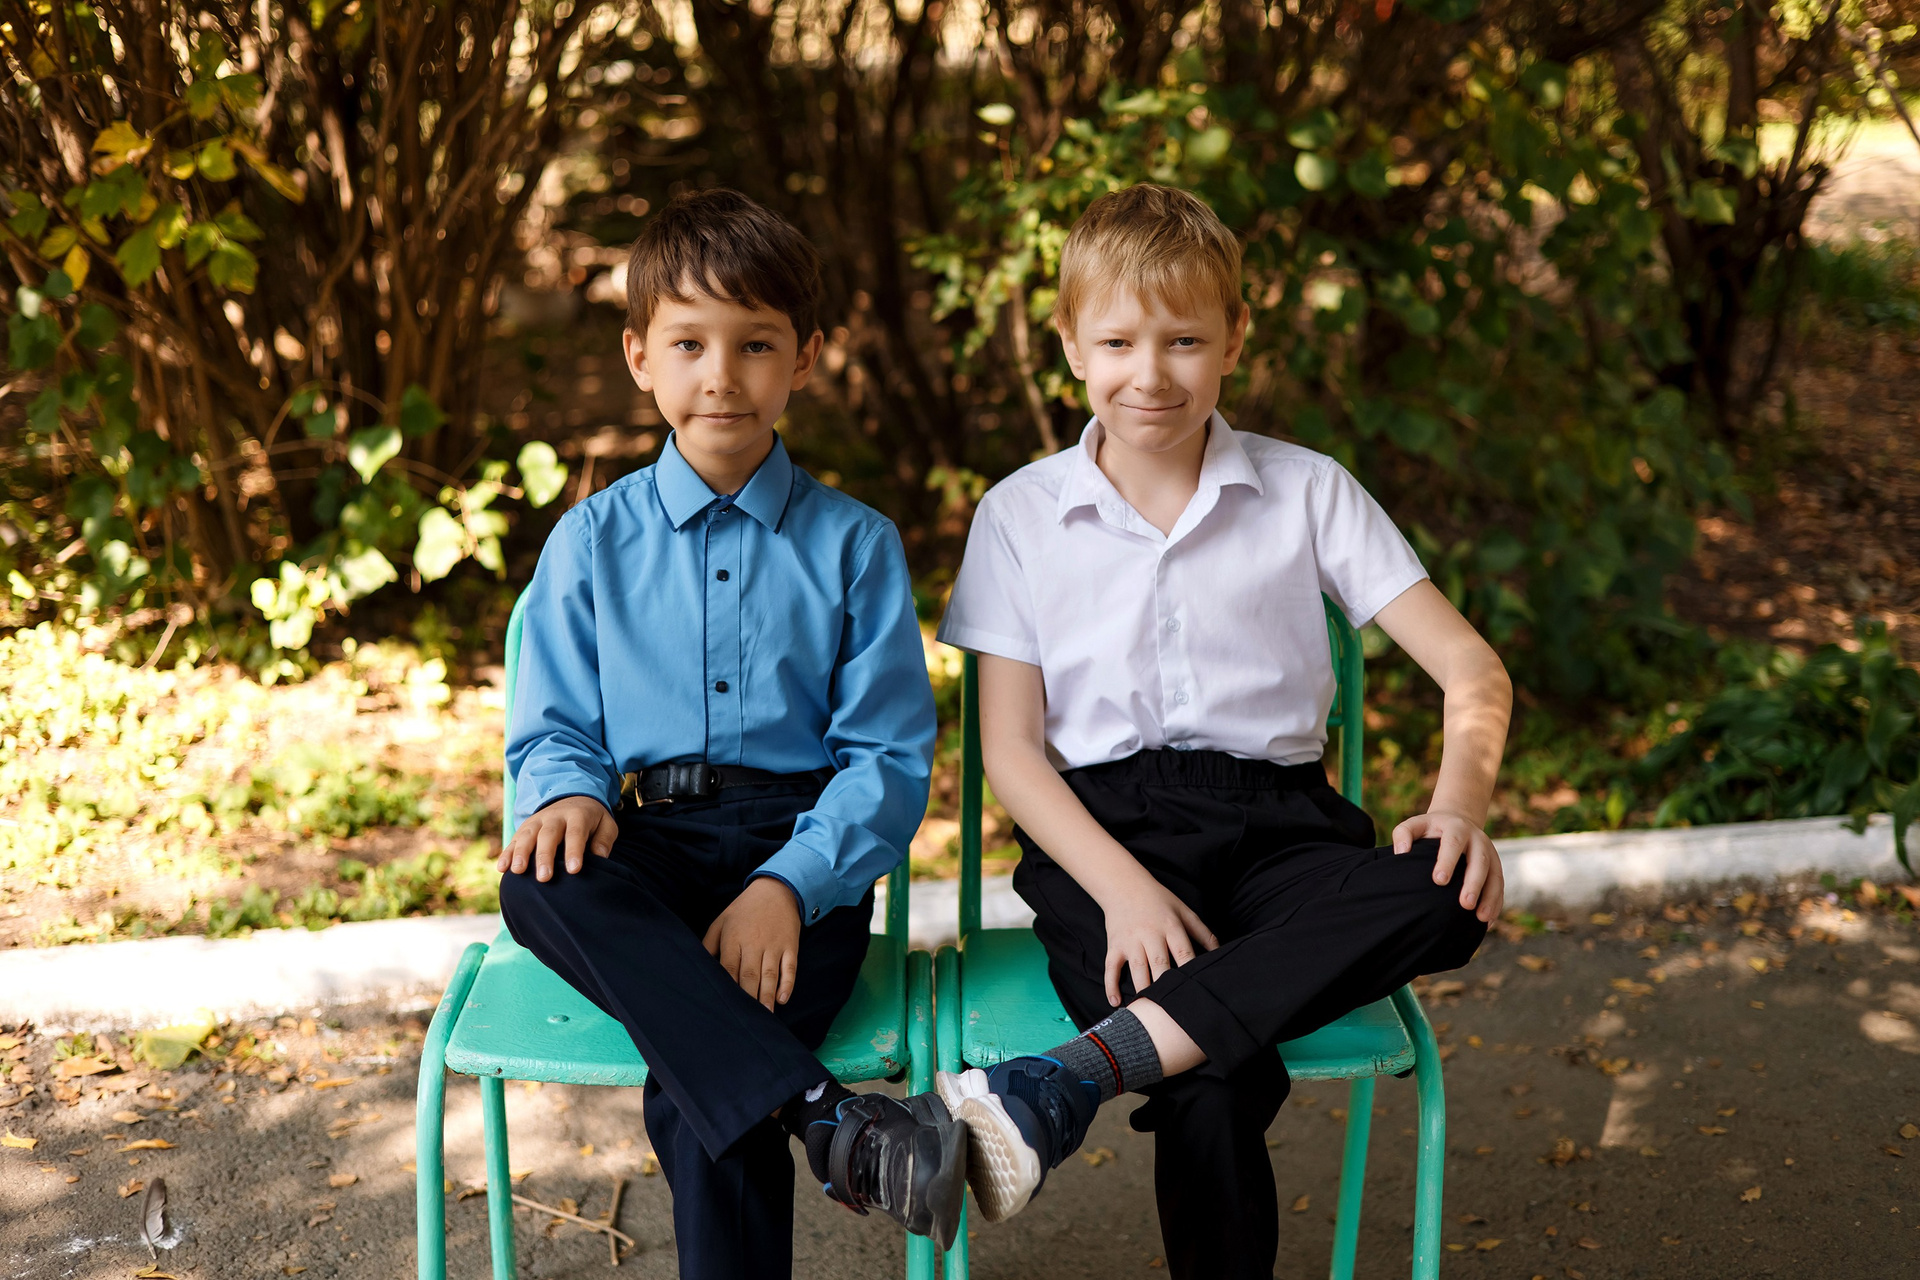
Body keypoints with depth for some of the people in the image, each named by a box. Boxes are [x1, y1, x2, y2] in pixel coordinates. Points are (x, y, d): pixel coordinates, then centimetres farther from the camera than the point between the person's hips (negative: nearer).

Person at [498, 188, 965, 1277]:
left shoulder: (856, 545, 8)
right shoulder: (592, 541, 14)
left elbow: (890, 758, 1)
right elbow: (553, 730, 13)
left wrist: (788, 884, -17)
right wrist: (570, 794, -14)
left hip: (802, 849, -2)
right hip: (645, 846, 2)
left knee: (693, 1095, -30)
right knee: (538, 883, -35)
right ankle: (827, 1119, -43)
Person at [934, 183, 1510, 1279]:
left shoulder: (1307, 491, 10)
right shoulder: (1021, 515, 9)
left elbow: (1472, 669, 6)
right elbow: (1011, 748, 3)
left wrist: (1461, 802, -16)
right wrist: (1124, 886, -15)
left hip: (1275, 823, 2)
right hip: (1102, 831, -2)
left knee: (1448, 897, -34)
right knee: (1218, 1089, -33)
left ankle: (1070, 1081, -40)